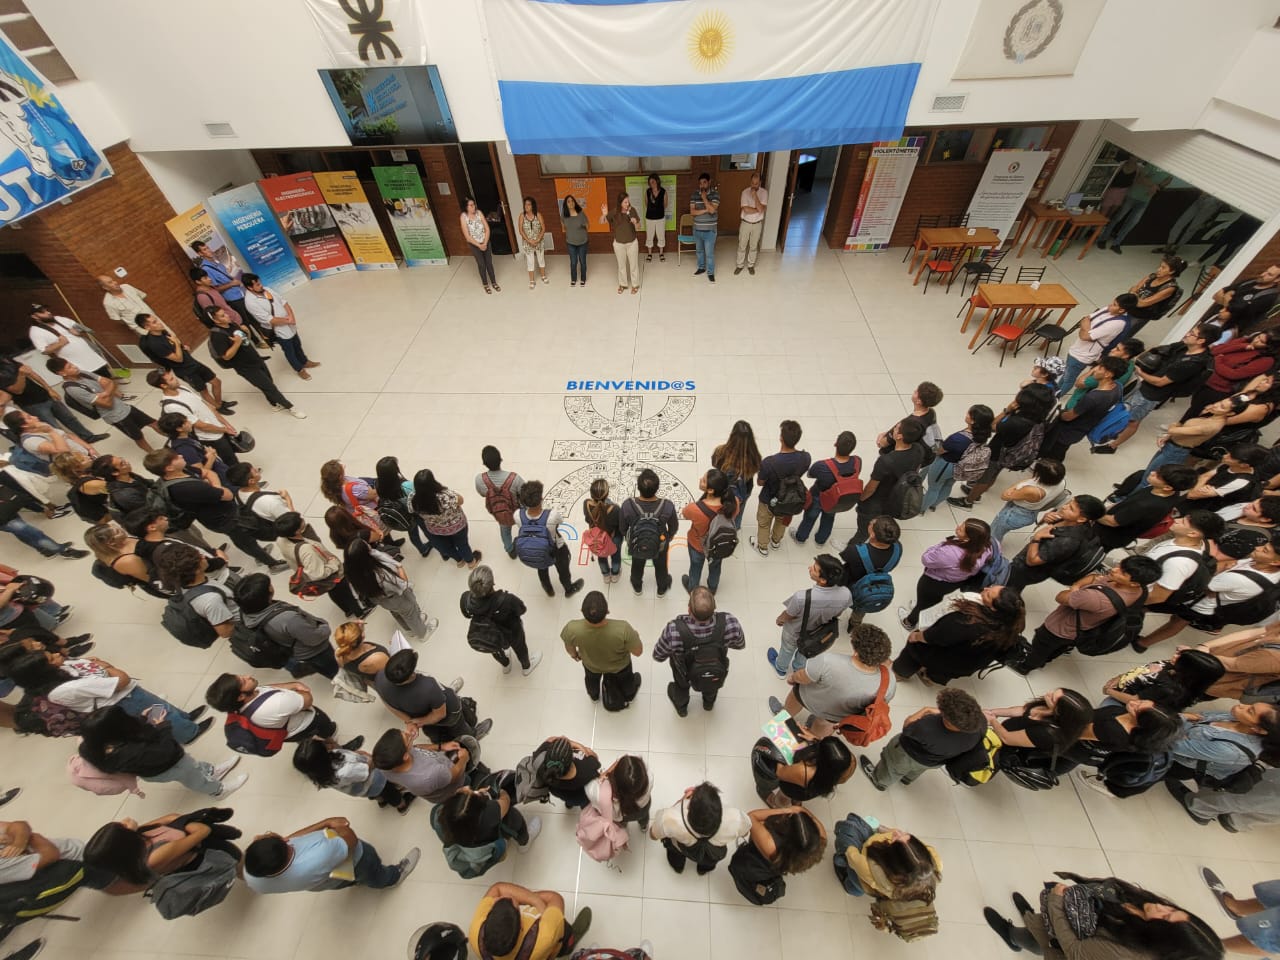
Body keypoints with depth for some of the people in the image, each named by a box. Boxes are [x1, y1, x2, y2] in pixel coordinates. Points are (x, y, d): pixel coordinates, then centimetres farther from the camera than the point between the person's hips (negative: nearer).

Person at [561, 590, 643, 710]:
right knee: (624, 679, 36)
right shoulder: (622, 629, -47)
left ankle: (594, 696, 69)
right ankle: (628, 697, 67)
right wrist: (633, 635, -7)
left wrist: (575, 655, 8)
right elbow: (638, 652, -27)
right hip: (619, 666, -1)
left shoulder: (572, 629, -41)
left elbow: (569, 648, -16)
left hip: (591, 665, 1)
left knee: (592, 679, 39)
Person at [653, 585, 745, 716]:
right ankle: (709, 702, 62)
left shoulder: (674, 629, -41)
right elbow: (741, 645, -14)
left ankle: (681, 706, 57)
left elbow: (658, 656, -20)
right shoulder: (729, 623, -37)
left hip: (686, 678, -1)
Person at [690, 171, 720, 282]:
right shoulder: (695, 194, -2)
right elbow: (692, 211, -10)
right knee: (699, 250, 19)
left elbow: (712, 210, -22)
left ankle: (710, 272, 15)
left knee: (709, 252, 1)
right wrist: (705, 210, -19)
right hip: (697, 229, 4)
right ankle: (701, 267, 37)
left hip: (709, 229, -4)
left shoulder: (715, 194, -10)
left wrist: (704, 198, -23)